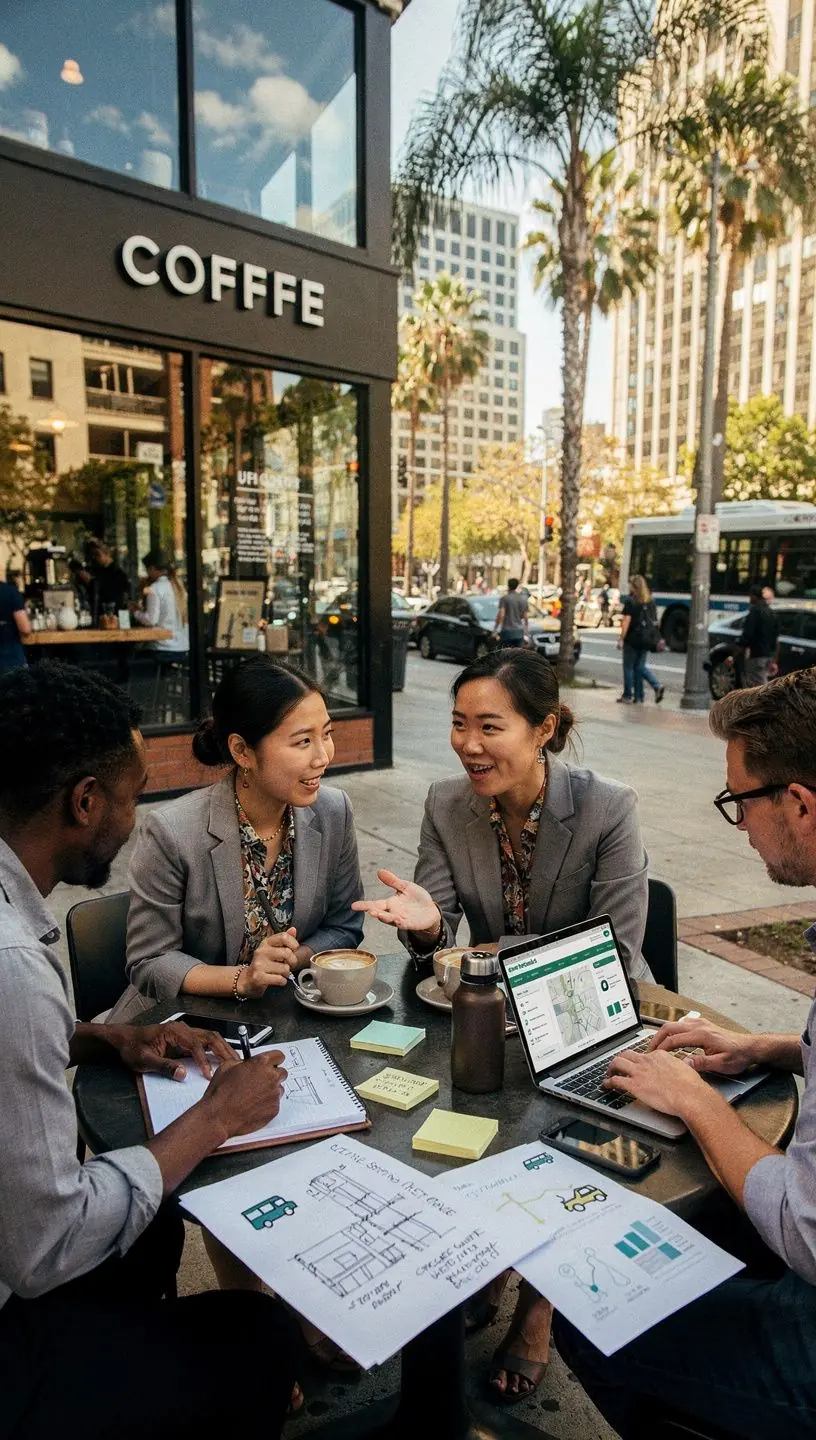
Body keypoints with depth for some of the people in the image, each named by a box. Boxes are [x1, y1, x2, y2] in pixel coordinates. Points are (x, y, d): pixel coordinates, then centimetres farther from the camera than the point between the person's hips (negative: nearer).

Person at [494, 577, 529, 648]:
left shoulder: (504, 598, -7)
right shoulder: (523, 599, 7)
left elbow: (501, 615, -15)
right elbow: (525, 617, 10)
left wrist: (495, 630, -9)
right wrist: (527, 633, 18)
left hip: (507, 631, -4)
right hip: (519, 632, 4)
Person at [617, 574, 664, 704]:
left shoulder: (630, 601, -10)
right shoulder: (650, 601, 8)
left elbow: (626, 622, -13)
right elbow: (654, 621, 9)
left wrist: (621, 639, -10)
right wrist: (653, 637, 15)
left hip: (633, 639, -6)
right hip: (646, 639, 6)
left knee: (629, 667, 5)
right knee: (640, 666, 15)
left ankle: (627, 696, 11)